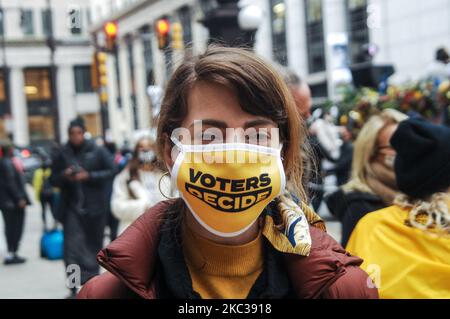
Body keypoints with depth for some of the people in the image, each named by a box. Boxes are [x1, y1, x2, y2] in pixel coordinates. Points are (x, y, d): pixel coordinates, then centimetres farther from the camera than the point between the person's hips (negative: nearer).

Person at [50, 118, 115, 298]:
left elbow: (111, 171, -6)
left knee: (94, 245, 10)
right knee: (72, 246, -9)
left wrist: (89, 176, -16)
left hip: (94, 207, 0)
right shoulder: (62, 155, 5)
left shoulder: (97, 152, 0)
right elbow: (53, 179, 11)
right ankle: (74, 288, -8)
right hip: (71, 207, 0)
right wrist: (64, 175, -10)